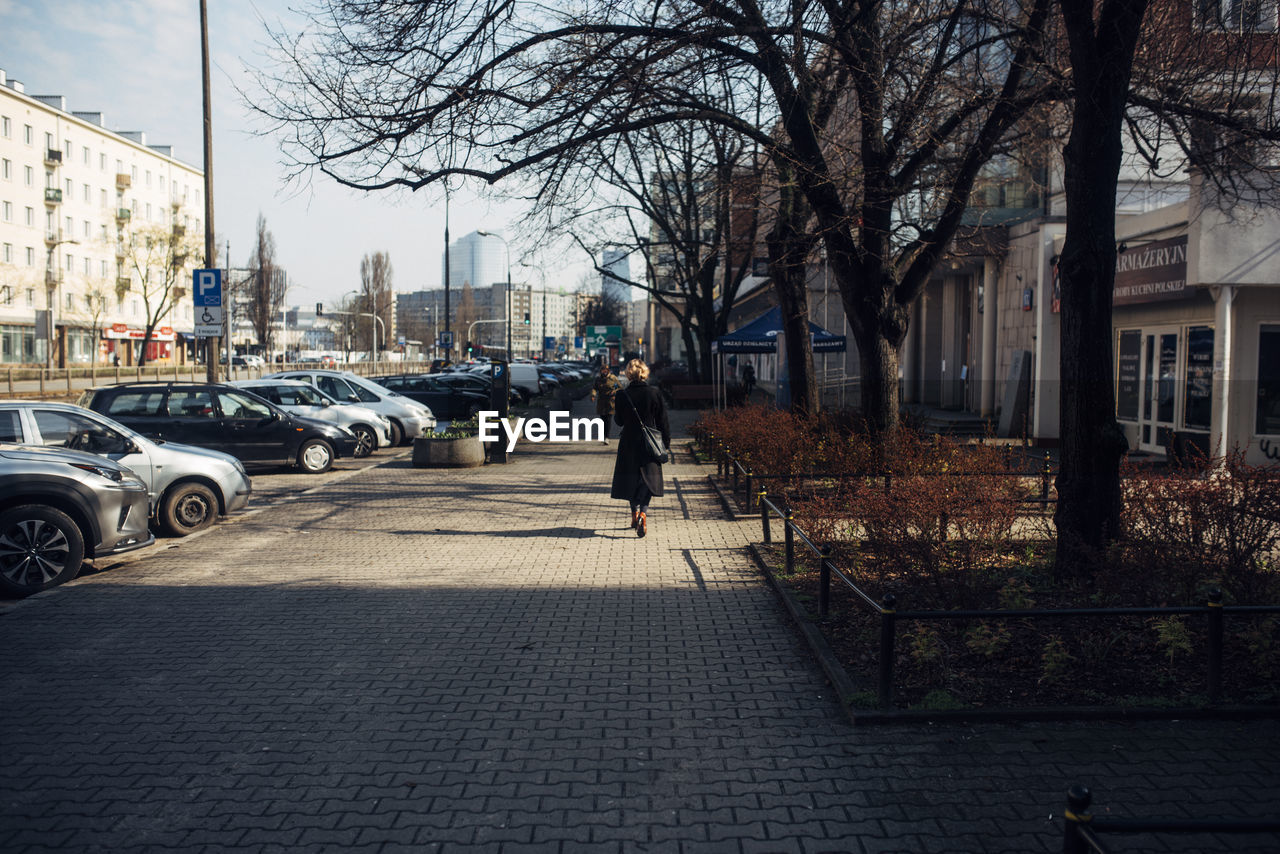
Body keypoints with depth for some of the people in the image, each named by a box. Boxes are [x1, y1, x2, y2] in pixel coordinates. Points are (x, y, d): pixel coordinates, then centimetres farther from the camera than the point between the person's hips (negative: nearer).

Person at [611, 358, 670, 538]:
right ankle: (643, 512, -17)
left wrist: (615, 413, 23)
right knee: (648, 478, 4)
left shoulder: (623, 395, -9)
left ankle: (635, 513, 18)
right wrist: (666, 443, 8)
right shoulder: (655, 393, -7)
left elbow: (619, 421, 1)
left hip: (629, 443, 0)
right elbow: (663, 422, -2)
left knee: (631, 479, 15)